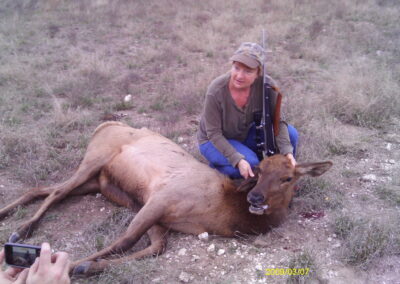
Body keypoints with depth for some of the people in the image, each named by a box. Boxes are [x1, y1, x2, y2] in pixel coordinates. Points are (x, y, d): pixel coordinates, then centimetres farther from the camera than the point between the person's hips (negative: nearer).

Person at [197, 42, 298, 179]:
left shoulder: (266, 85, -22)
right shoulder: (216, 90, -30)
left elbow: (276, 121, -16)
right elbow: (214, 134, -22)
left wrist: (287, 152, -30)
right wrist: (238, 160, -32)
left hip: (246, 134, 4)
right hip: (214, 141, -4)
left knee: (290, 133, -14)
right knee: (250, 164, -31)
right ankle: (216, 166, 0)